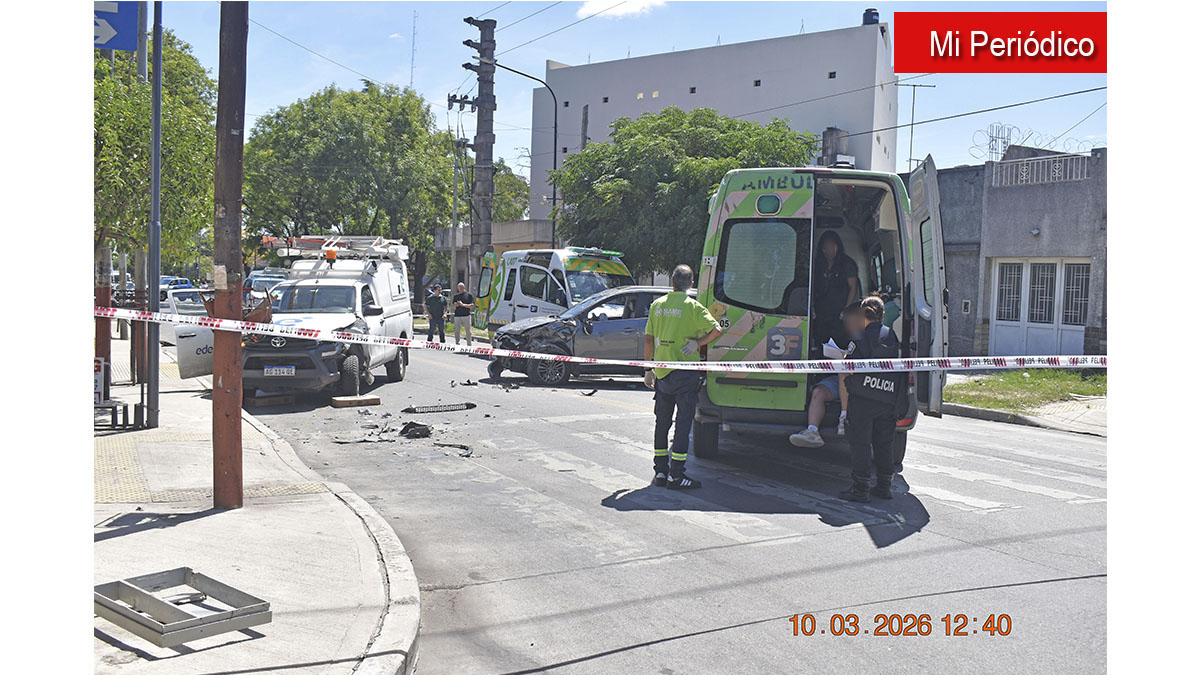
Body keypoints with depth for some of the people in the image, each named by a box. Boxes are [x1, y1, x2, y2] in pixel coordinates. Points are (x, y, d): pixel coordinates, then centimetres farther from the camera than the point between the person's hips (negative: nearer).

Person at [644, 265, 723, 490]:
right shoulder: (692, 306, -7)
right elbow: (716, 330, -14)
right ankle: (676, 475, -4)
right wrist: (697, 343, -4)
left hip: (661, 371, 5)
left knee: (662, 422, 14)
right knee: (683, 422, -2)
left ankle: (660, 471, 18)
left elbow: (649, 339, 9)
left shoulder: (657, 305, 7)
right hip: (685, 372, -5)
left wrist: (648, 369, 15)